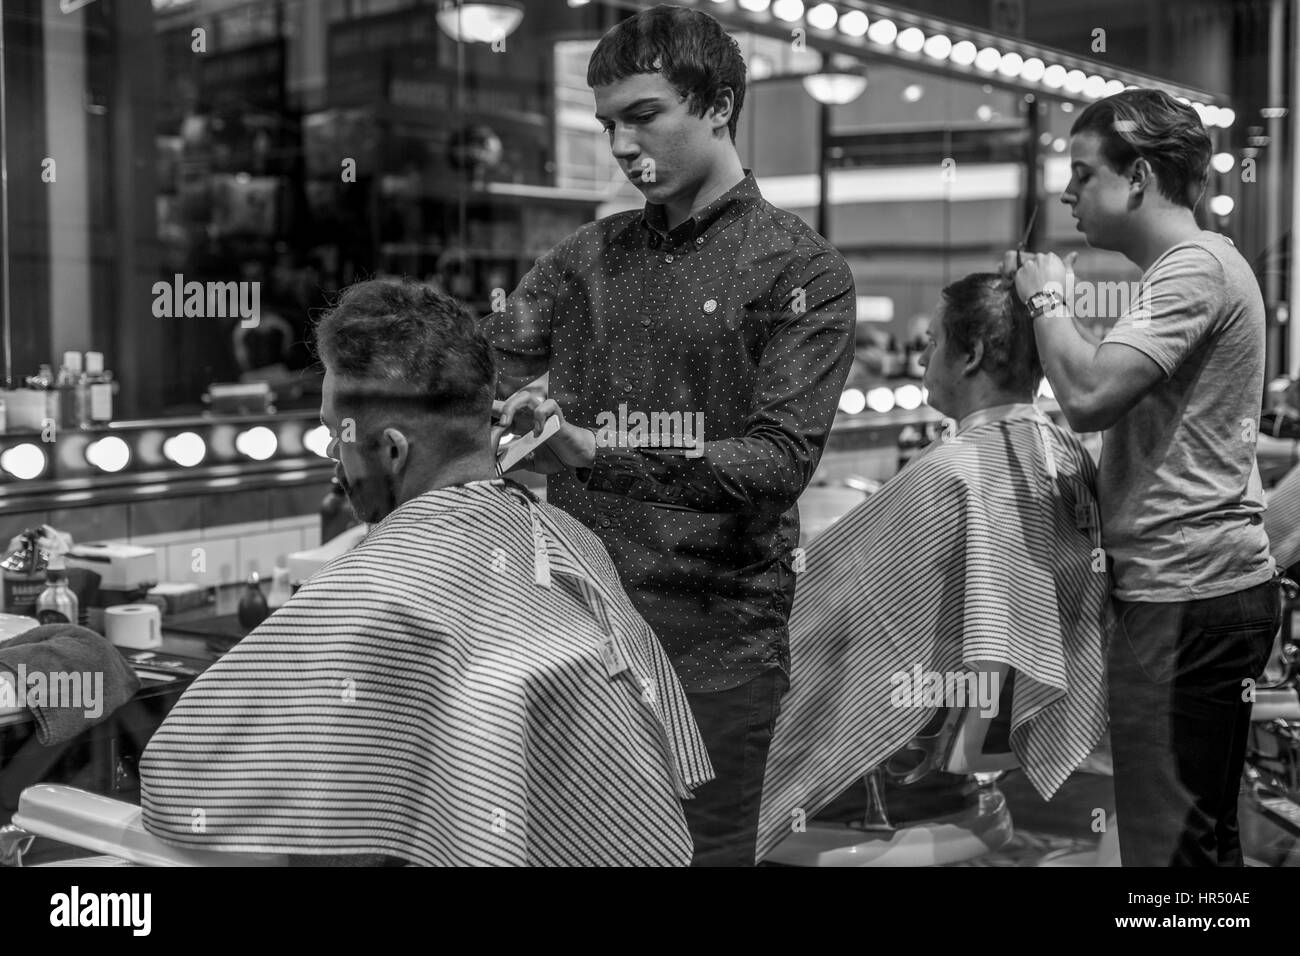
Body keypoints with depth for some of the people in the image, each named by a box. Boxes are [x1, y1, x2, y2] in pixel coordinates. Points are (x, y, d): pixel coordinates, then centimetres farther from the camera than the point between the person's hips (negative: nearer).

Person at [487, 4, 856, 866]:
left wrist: (600, 455, -25)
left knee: (702, 847, 5)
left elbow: (779, 461, -14)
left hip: (718, 639, -3)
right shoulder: (586, 258, 11)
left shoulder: (801, 270, -3)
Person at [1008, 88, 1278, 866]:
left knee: (1170, 841, -6)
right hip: (1194, 588, 11)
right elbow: (1114, 407, 20)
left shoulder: (1197, 266, -14)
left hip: (1190, 595, -11)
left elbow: (1088, 396, -24)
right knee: (1204, 834, 17)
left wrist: (1047, 299, -8)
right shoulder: (1189, 269, 19)